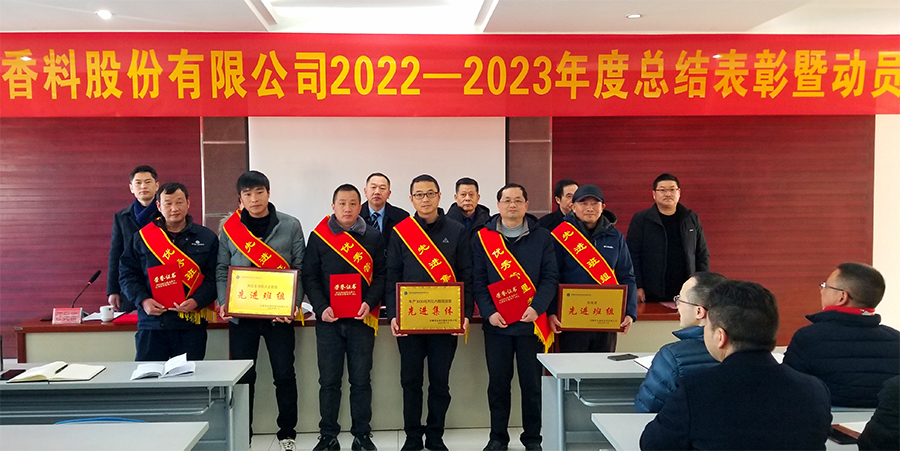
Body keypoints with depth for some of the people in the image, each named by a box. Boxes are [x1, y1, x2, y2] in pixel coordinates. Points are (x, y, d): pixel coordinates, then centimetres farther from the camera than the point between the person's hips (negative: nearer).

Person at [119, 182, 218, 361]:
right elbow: (127, 274, 8)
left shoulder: (207, 238, 5)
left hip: (191, 325, -1)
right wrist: (143, 300, -8)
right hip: (151, 323, 1)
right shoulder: (142, 237, 8)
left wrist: (196, 301, -15)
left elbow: (213, 278, 1)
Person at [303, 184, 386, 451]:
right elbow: (310, 277, 1)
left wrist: (370, 303, -14)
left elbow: (380, 275, 2)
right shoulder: (318, 237, 3)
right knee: (329, 380, 6)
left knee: (361, 380, 6)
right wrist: (321, 307, -13)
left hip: (362, 319, 0)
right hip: (328, 320, 0)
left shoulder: (374, 237, 5)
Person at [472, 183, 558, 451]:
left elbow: (550, 277, -2)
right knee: (498, 382, 8)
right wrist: (488, 312, -11)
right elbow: (478, 280, 0)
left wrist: (537, 308, -16)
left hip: (532, 321, 0)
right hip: (496, 323, 0)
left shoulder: (542, 237, 4)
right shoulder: (484, 237, 4)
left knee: (532, 383, 7)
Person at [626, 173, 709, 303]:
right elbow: (633, 256, -2)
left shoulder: (692, 219, 11)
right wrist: (637, 286, -8)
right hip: (652, 295, -3)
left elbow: (702, 255, 13)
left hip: (687, 294, 3)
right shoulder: (640, 220, 1)